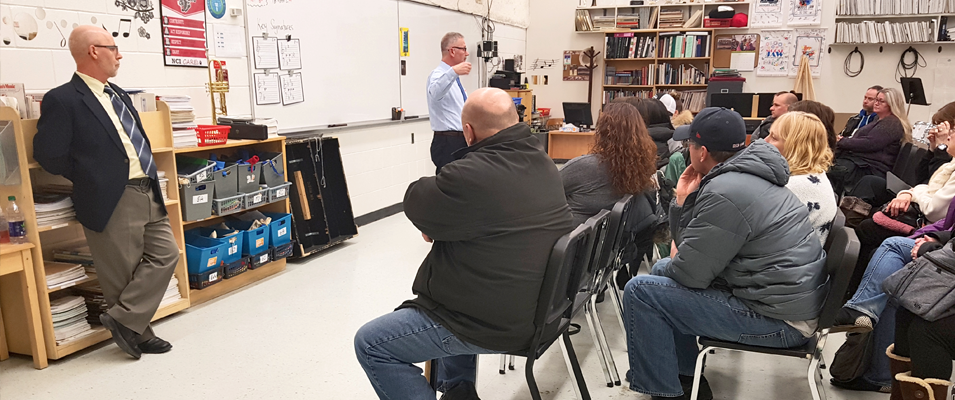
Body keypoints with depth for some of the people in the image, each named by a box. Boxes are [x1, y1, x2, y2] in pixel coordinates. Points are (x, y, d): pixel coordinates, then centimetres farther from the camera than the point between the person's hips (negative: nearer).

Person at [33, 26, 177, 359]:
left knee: (166, 255, 4)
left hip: (149, 194, 8)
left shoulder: (118, 94, 17)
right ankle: (138, 333, 16)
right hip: (112, 201, -8)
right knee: (124, 273, 1)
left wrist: (149, 176, 15)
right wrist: (90, 179, 0)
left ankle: (124, 320, 11)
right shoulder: (62, 100, -9)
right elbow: (49, 156, -10)